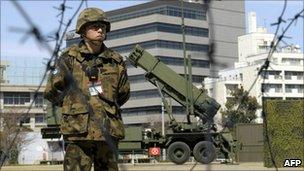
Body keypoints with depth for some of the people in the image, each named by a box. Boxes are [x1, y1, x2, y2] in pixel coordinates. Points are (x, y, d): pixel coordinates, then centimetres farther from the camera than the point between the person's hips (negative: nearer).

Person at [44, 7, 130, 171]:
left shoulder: (116, 61, 10)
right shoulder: (69, 57, 0)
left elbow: (123, 94, 22)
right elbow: (51, 92, 4)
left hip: (109, 132, 4)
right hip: (79, 132, -4)